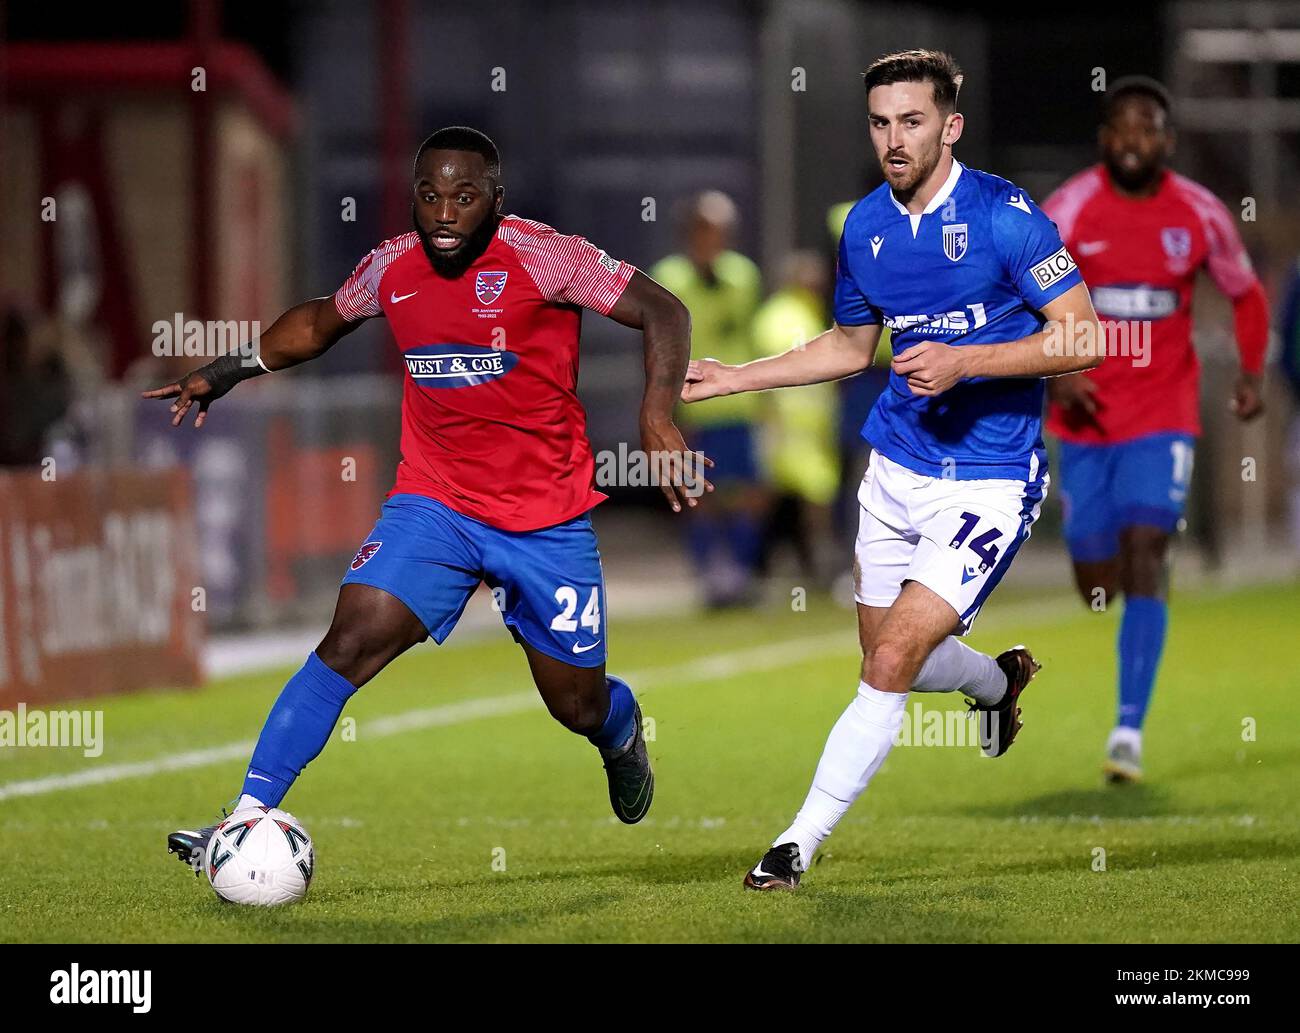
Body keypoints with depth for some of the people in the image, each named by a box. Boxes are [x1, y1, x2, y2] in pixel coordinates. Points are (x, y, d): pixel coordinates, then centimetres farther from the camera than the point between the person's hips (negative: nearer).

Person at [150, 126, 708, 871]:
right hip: (433, 502, 2)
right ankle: (246, 821, -20)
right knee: (350, 643, -19)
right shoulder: (392, 267, -1)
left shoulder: (542, 257, -16)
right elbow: (323, 320, 21)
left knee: (578, 707, 8)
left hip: (548, 520, -2)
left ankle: (622, 730, 48)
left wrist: (658, 418, -30)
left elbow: (664, 312, -17)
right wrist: (231, 370, 15)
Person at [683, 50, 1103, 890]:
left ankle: (803, 842, -5)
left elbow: (1085, 339, -16)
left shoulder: (1003, 215, -15)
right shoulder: (866, 226, 4)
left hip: (991, 482, -7)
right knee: (885, 656, 15)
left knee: (893, 660, -13)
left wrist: (965, 362, -24)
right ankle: (999, 681, 48)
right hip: (897, 467, 7)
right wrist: (733, 378, 15)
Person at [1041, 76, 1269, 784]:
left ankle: (1131, 728, -18)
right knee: (1096, 582, 5)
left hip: (1163, 413, -1)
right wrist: (1054, 375, -19)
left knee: (1144, 548, -17)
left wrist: (1251, 372, 0)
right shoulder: (1069, 210, -7)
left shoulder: (1200, 215, -2)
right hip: (1087, 413, 1)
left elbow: (1245, 293, 13)